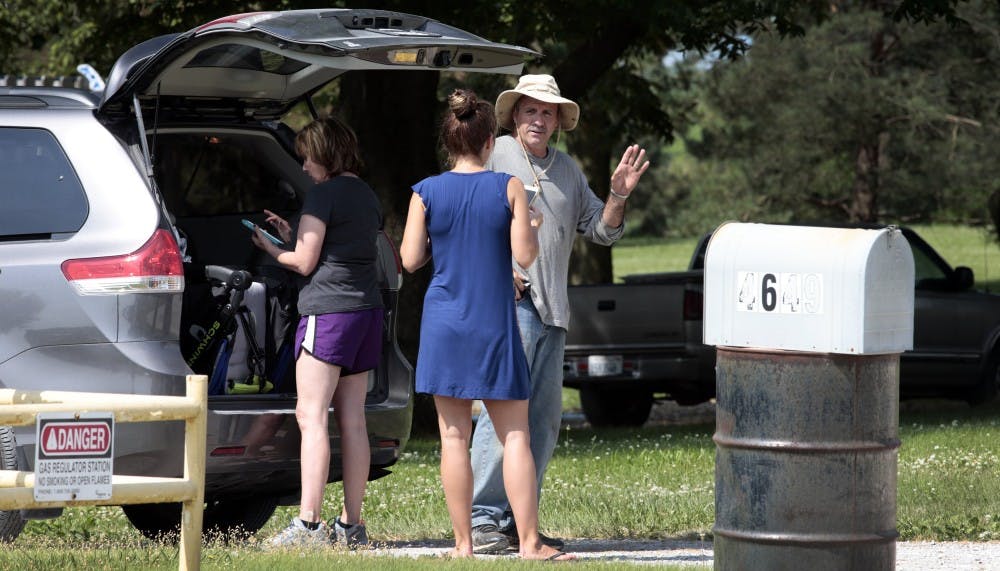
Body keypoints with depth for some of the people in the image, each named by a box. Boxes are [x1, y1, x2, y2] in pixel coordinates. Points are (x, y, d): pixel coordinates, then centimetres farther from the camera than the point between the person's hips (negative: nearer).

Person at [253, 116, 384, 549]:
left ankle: (308, 524, -18)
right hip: (367, 311, 9)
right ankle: (352, 525, 9)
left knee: (311, 416, -11)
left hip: (329, 310, -9)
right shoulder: (367, 196, 16)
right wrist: (291, 236, 22)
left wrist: (271, 249, 9)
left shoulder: (324, 193, -9)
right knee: (352, 421, 9)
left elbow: (305, 263, -9)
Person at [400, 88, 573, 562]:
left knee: (454, 437, 3)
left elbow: (410, 260, -2)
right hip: (495, 325, -1)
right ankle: (529, 542, -1)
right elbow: (525, 255, -6)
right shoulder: (509, 187, -5)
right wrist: (532, 225, 14)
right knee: (514, 436, 3)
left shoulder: (426, 193, -2)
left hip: (445, 325, 1)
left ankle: (463, 543, 3)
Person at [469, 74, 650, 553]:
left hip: (552, 310, 7)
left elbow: (600, 230, 22)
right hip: (507, 303, -7)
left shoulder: (567, 170, 19)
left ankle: (519, 519, 13)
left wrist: (618, 195, 3)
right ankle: (484, 519, -13)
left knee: (544, 419, 7)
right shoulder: (494, 155, -1)